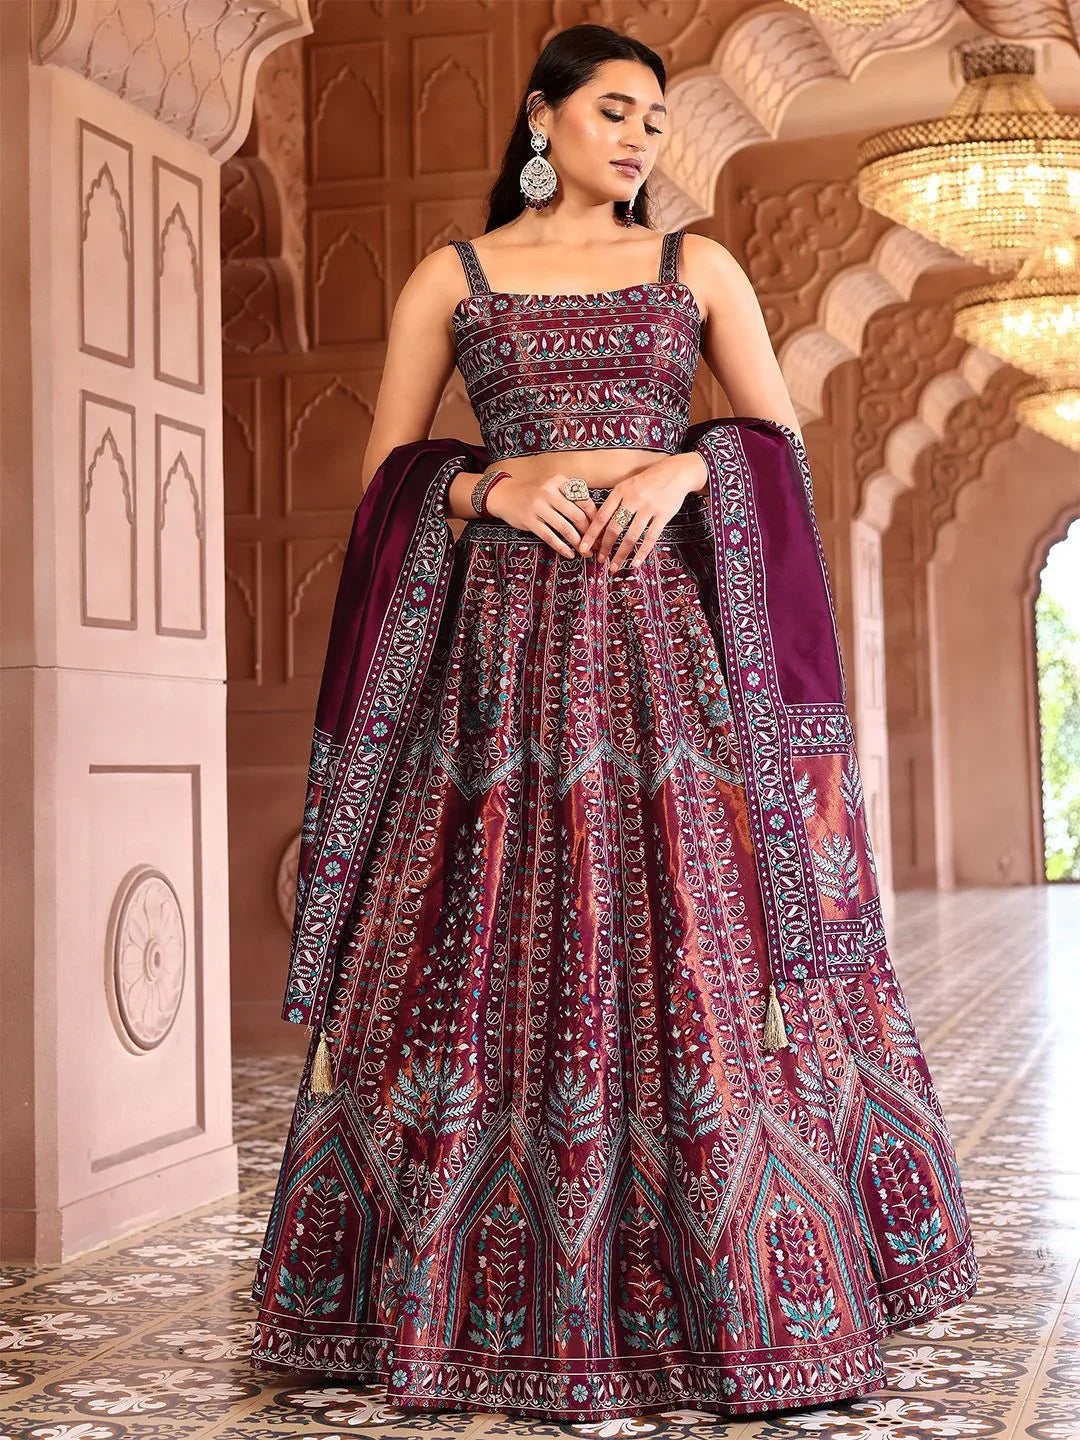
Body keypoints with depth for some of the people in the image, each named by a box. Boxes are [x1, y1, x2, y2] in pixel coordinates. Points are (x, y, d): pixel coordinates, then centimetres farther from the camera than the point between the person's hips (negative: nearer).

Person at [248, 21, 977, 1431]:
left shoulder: (697, 265, 14)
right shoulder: (451, 275, 12)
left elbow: (781, 438, 10)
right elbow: (385, 468, 9)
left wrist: (683, 469, -9)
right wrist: (492, 484, -9)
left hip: (674, 633, 1)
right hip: (510, 636, 0)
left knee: (706, 936, -4)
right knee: (504, 938, -4)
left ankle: (756, 1297, 6)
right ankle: (520, 1311, 7)